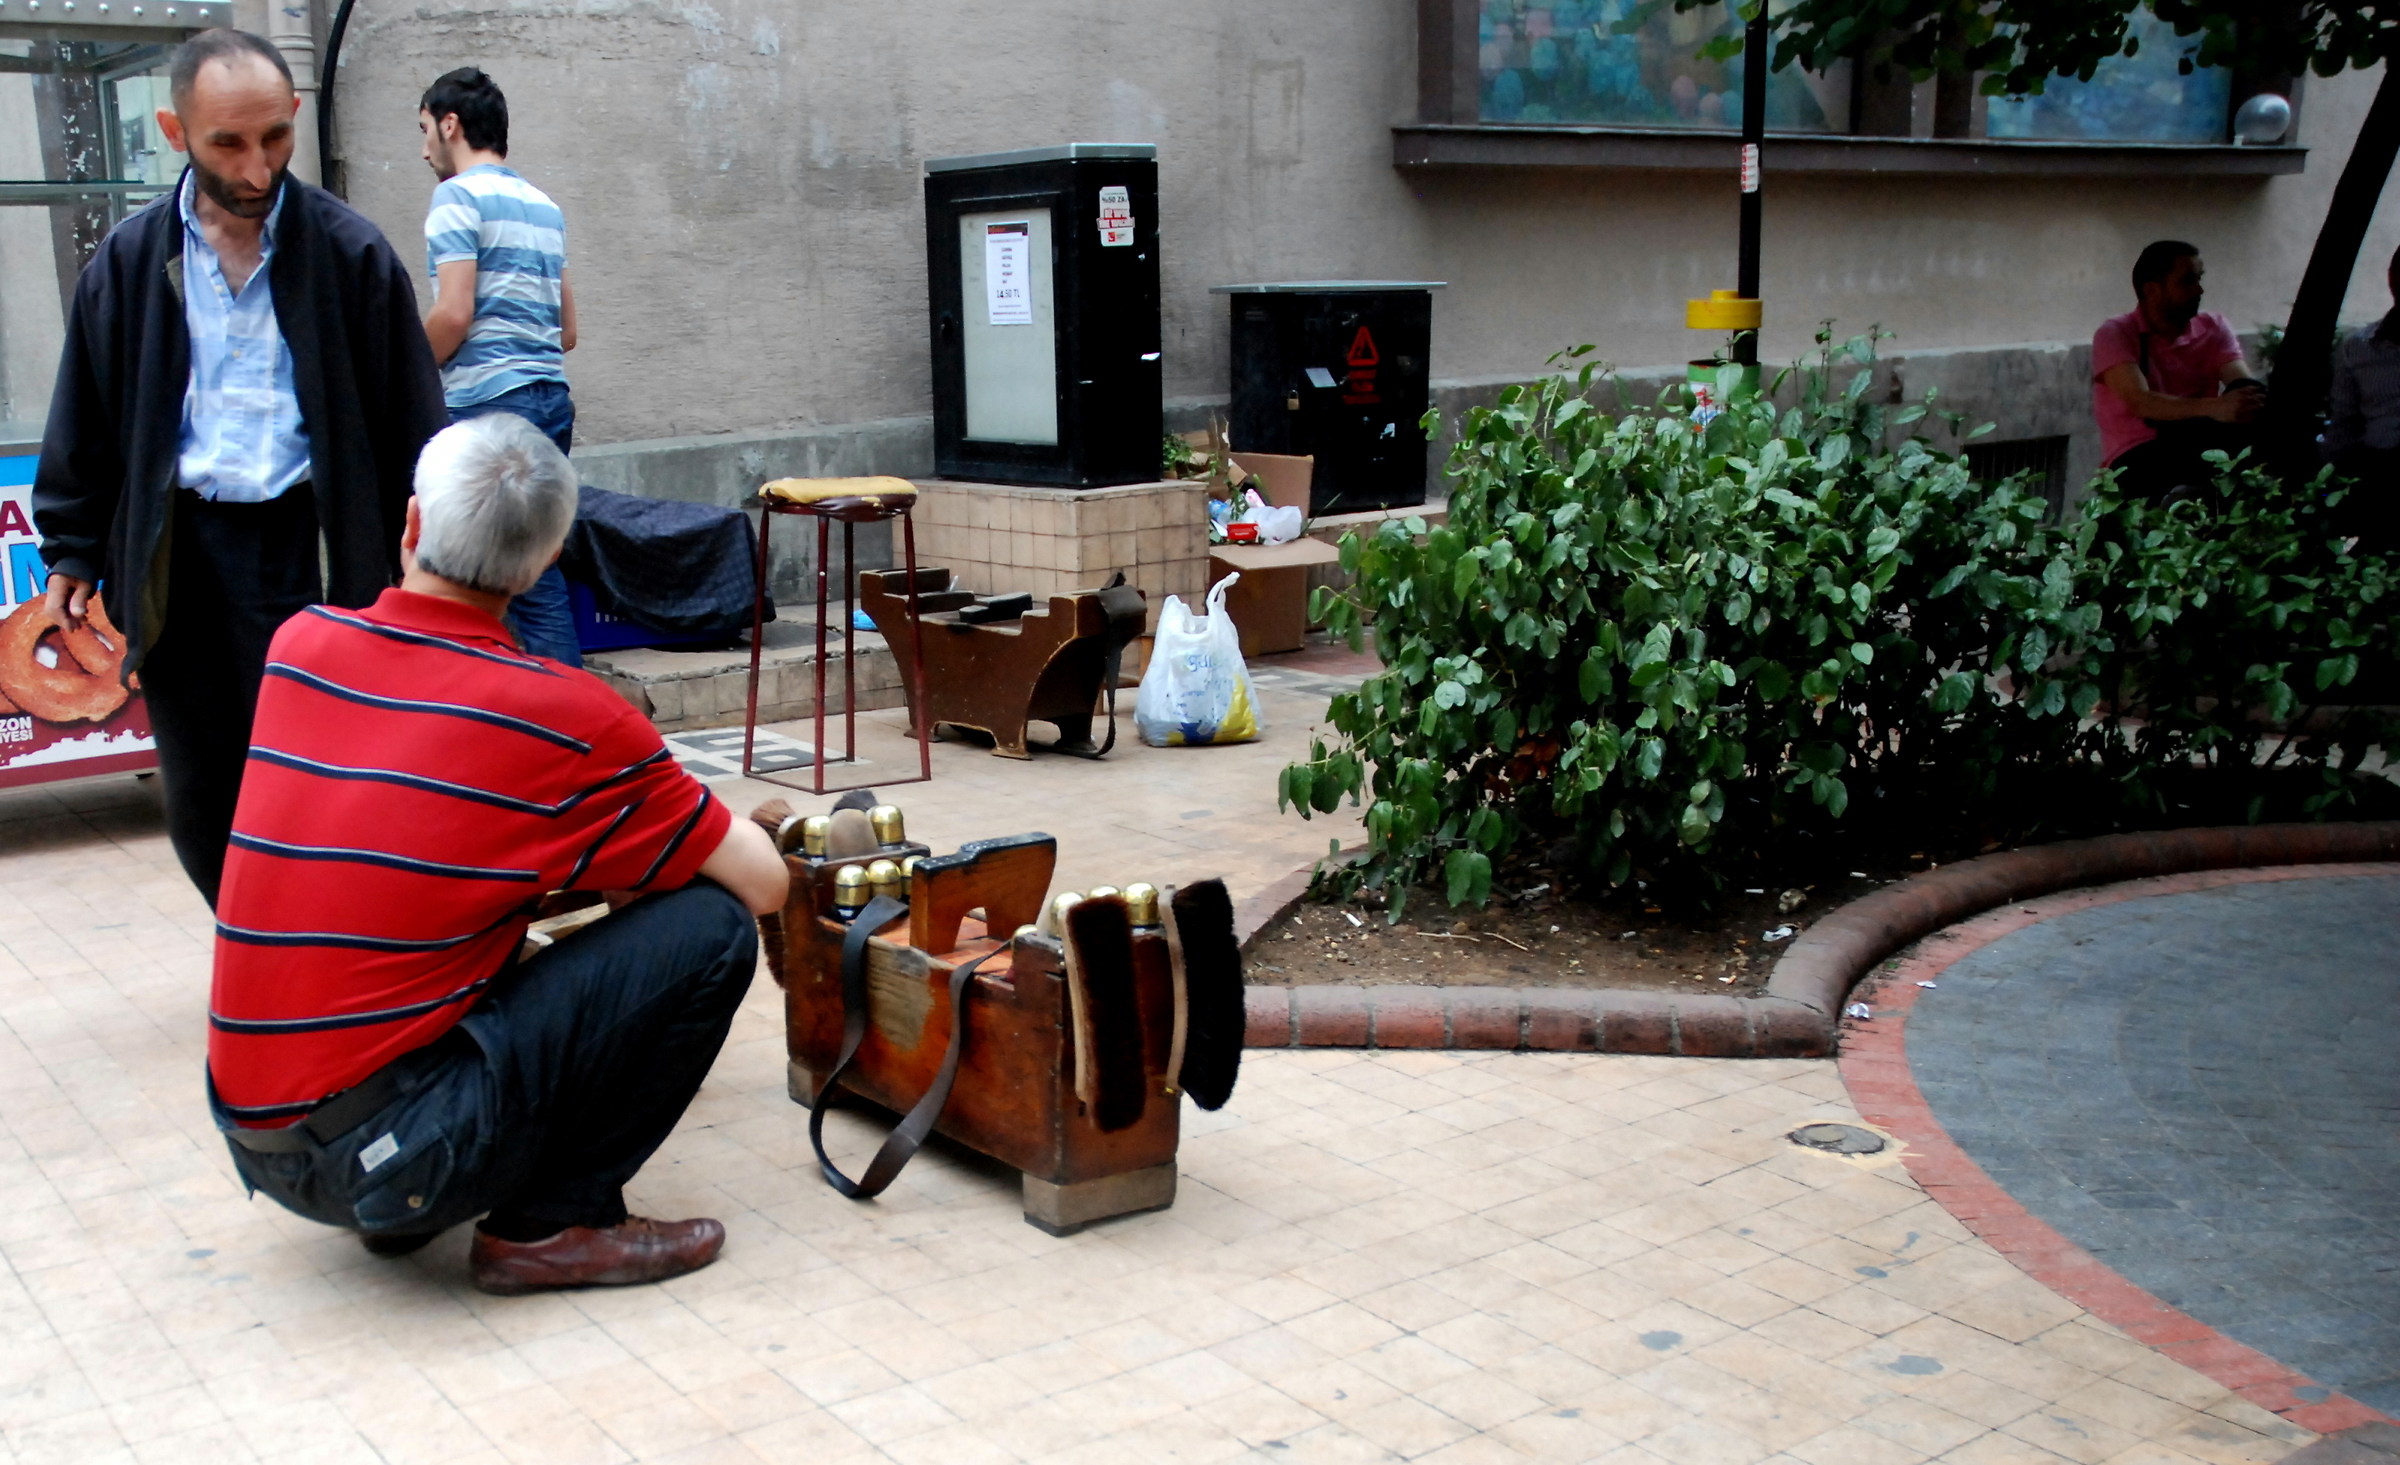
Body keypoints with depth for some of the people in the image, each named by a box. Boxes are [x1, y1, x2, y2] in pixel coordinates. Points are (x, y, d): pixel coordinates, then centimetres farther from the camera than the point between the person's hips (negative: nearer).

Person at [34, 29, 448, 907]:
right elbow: (86, 423, 13)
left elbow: (410, 423, 1)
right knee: (200, 802, 9)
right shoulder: (131, 262, 5)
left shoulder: (351, 255, -1)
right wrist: (72, 554, 10)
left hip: (305, 543, -3)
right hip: (176, 554, 3)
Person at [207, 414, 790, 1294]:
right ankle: (550, 1224, 2)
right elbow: (764, 884, -4)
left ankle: (398, 1210, 19)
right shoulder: (561, 716, -12)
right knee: (709, 928, -5)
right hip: (380, 1151, -7)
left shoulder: (298, 645, 4)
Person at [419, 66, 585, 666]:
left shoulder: (458, 196, -5)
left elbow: (454, 315, -14)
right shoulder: (544, 205, 19)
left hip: (488, 408, -8)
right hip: (551, 397, 8)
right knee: (539, 575, 9)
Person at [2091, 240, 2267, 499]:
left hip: (2204, 451, 5)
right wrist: (2214, 408, -39)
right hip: (2137, 462, -4)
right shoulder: (2115, 334, -6)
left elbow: (2244, 386, -7)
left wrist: (2253, 402, -34)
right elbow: (2140, 402, -22)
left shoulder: (2213, 327, 9)